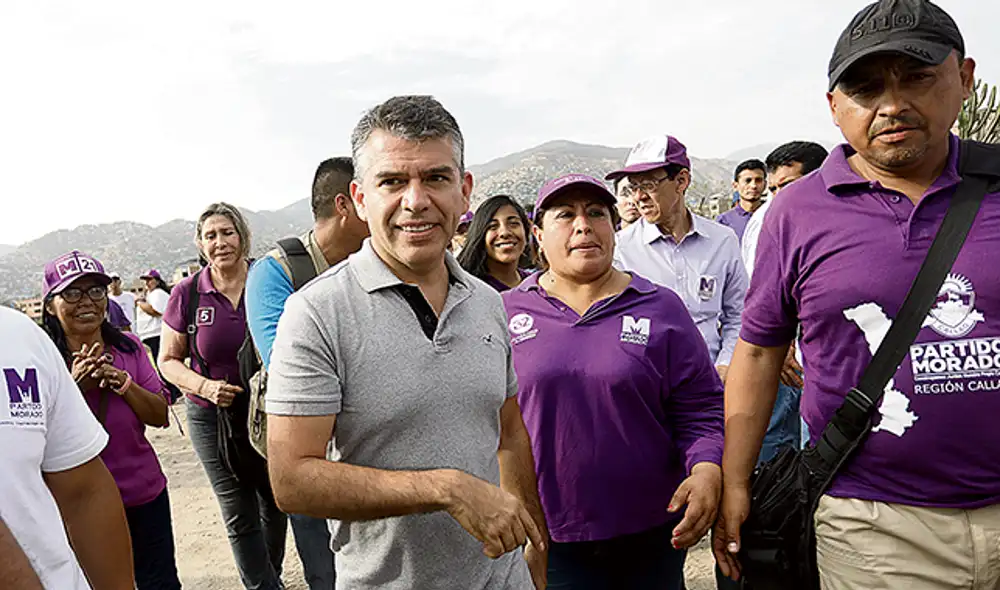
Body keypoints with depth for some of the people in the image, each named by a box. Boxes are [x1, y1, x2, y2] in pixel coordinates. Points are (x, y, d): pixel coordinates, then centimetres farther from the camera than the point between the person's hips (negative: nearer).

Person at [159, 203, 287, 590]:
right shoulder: (187, 294, -6)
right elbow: (168, 360, 2)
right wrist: (204, 386, -17)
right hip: (213, 416, -1)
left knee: (275, 505, 18)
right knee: (240, 517, 7)